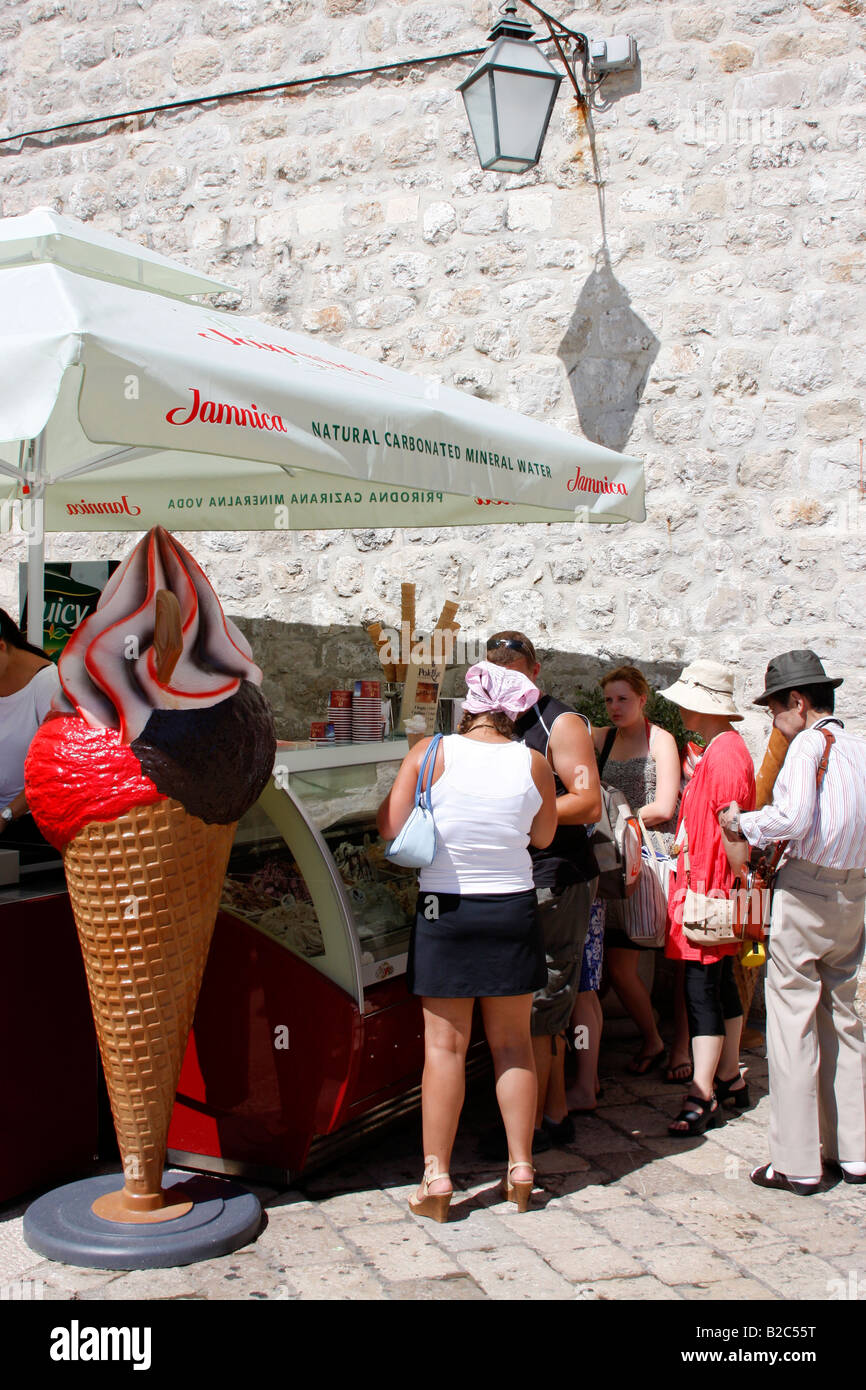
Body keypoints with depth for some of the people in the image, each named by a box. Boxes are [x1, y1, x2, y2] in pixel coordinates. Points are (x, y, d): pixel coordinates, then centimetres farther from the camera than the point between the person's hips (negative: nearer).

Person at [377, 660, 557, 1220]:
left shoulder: (430, 754, -9)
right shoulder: (534, 764, -3)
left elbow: (389, 829, -7)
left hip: (444, 910, -2)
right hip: (514, 909, 2)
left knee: (444, 1046, 5)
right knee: (513, 1043, 13)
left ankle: (436, 1176, 8)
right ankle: (521, 1169, 20)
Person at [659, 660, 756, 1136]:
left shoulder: (724, 754, -17)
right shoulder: (724, 748, 16)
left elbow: (730, 827, -21)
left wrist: (714, 893, -21)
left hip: (710, 889, -10)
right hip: (707, 886, 10)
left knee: (702, 988, -9)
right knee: (720, 983, 15)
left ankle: (702, 1096, -7)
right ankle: (729, 1078, 25)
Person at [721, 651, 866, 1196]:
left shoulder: (808, 744, -10)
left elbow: (792, 819, -22)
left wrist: (743, 823, -4)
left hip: (806, 891, -7)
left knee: (793, 1023, 0)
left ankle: (797, 1163, 5)